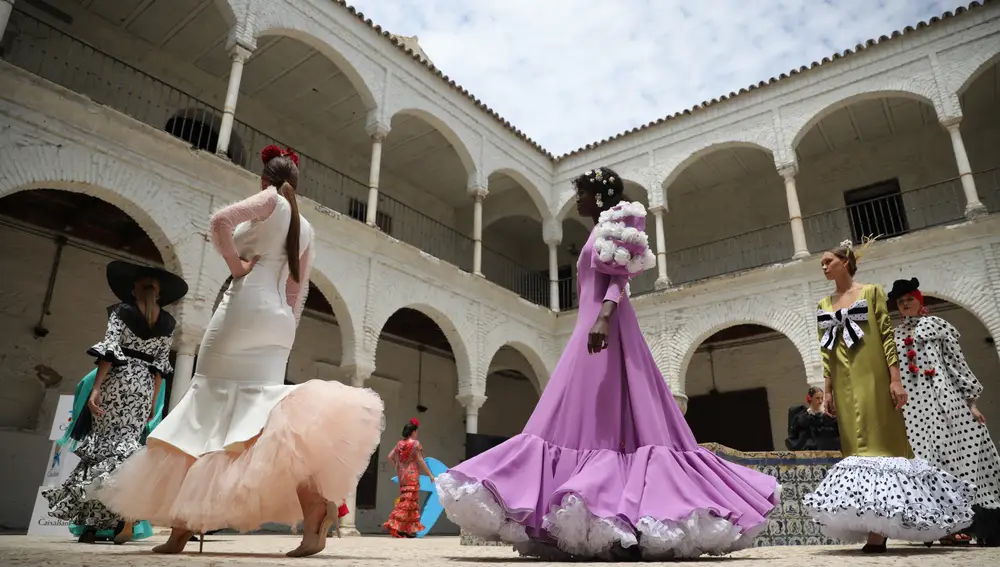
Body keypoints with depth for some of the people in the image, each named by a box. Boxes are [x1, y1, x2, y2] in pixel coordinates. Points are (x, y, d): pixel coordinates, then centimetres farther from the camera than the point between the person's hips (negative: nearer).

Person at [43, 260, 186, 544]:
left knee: (105, 443, 1)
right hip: (144, 387, 3)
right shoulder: (168, 323, 9)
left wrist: (96, 388, -12)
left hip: (119, 381, -3)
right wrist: (154, 400, 12)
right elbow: (161, 365, 9)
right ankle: (125, 515, -4)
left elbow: (109, 350, -9)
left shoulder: (121, 311, 1)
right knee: (128, 444, 7)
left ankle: (93, 523, -1)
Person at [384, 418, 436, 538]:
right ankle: (395, 525, -10)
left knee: (405, 500, 13)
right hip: (412, 475, -7)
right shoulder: (415, 443, -8)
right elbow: (420, 460, -10)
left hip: (402, 475, 7)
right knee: (409, 501, -3)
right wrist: (430, 474, -5)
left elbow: (390, 457, 8)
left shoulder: (400, 443, 9)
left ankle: (409, 529, 14)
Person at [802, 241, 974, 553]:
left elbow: (887, 336, -4)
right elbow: (825, 352, 12)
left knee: (880, 443, -7)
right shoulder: (824, 305, 14)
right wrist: (828, 390, 7)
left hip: (872, 379, -5)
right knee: (856, 448, 3)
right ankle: (875, 528, 8)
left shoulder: (871, 292, 3)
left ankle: (880, 528, -6)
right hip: (845, 385, 5)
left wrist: (895, 378, -12)